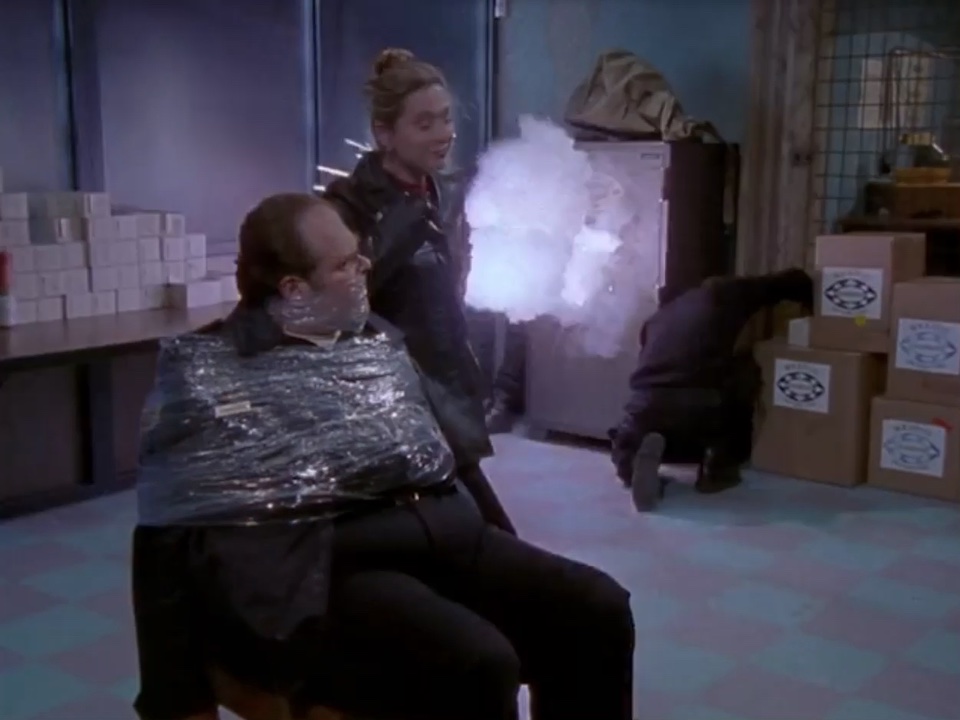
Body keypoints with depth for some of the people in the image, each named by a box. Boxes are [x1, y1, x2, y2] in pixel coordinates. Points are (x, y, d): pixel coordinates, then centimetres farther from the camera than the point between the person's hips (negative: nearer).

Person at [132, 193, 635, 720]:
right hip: (317, 563, -6)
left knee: (597, 608, -12)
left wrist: (504, 571, 17)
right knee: (477, 663, -30)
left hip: (438, 529, 7)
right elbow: (169, 535, -2)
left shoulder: (381, 341, 17)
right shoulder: (203, 370, -1)